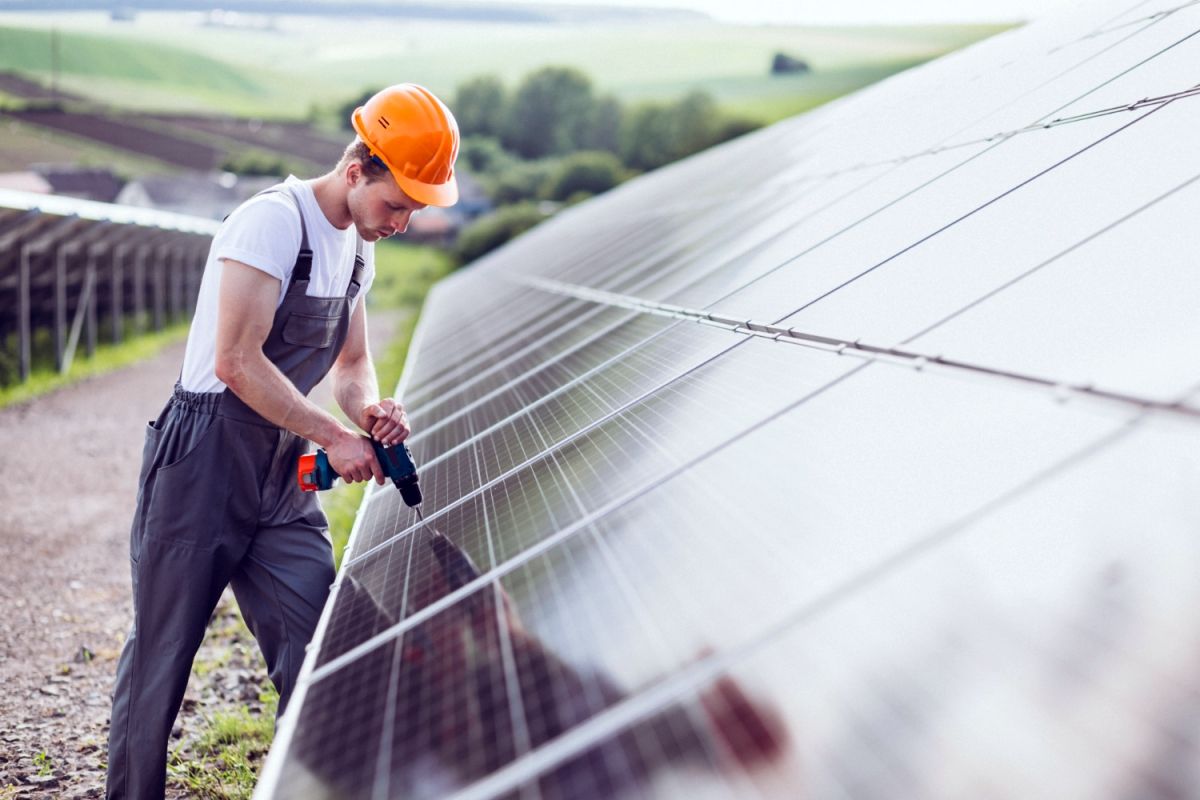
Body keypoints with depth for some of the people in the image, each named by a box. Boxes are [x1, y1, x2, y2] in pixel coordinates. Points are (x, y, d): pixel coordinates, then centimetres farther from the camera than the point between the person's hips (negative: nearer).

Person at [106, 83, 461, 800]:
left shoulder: (358, 249, 10)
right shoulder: (274, 221, -17)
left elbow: (351, 365, 20)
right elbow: (237, 362, -23)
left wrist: (370, 409, -4)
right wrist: (335, 437, -19)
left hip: (285, 479, 7)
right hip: (204, 465, -7)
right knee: (161, 653, 5)